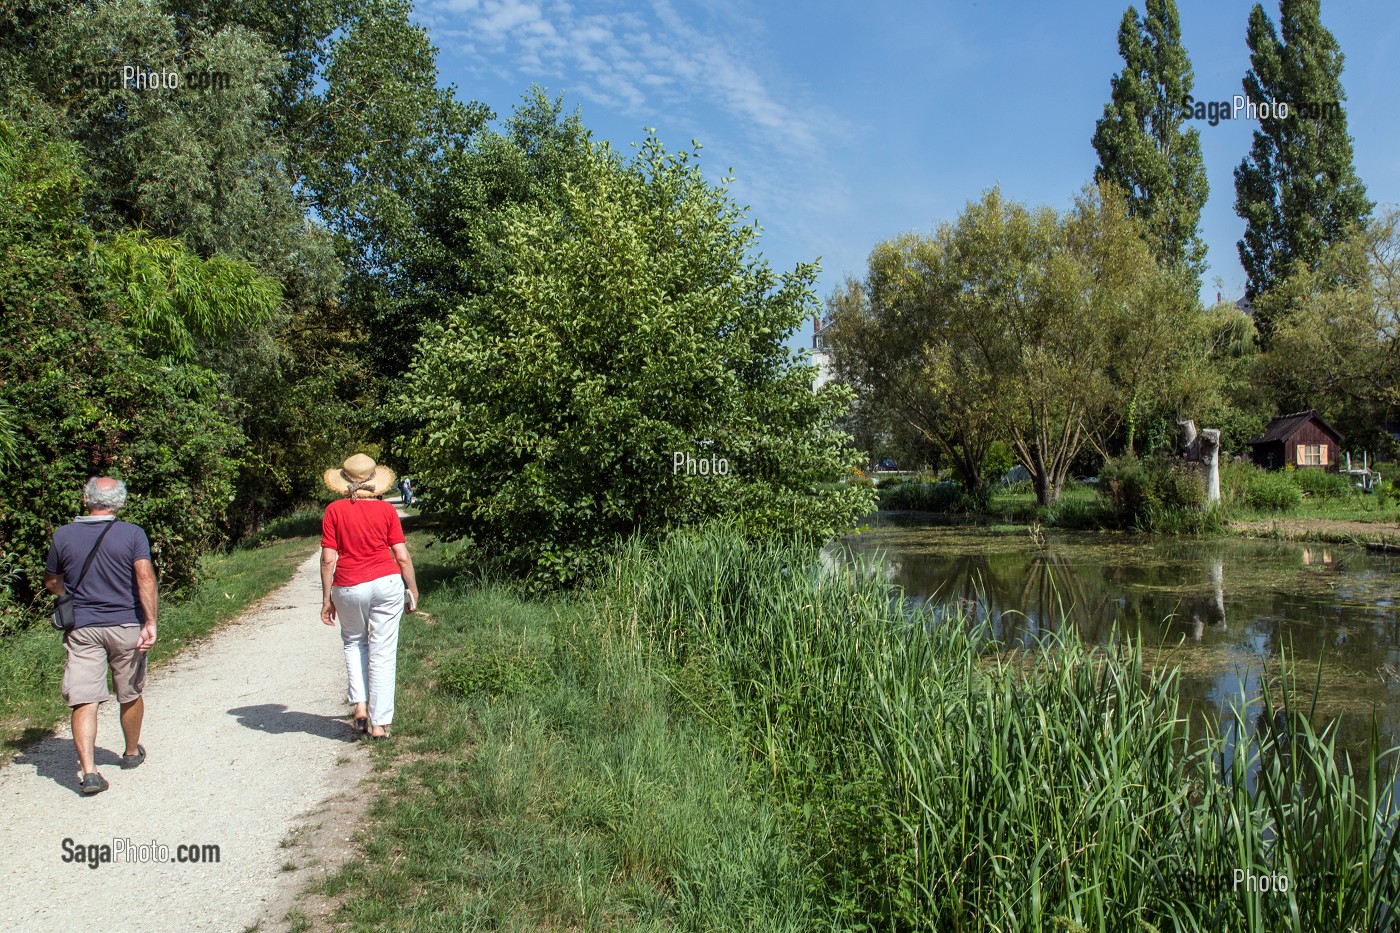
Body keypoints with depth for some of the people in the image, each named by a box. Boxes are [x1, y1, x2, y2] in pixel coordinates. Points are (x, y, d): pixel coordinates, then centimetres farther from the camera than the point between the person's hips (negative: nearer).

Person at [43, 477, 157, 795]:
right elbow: (145, 576, -17)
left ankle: (87, 770, -13)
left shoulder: (63, 536, 2)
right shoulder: (132, 534, -5)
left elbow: (51, 583, 13)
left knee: (83, 701, -2)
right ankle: (132, 752, 34)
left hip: (82, 627, 1)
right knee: (130, 696, 16)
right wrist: (150, 622, -18)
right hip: (126, 626, 0)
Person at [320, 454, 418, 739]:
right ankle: (380, 723, 8)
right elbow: (402, 556, -1)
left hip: (348, 587, 0)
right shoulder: (386, 510, 0)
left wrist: (327, 599, 4)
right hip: (386, 583, 0)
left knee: (354, 642, 25)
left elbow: (328, 559, -4)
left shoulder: (334, 510, -1)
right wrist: (413, 588, 12)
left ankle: (360, 705, 13)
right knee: (383, 653, 5)